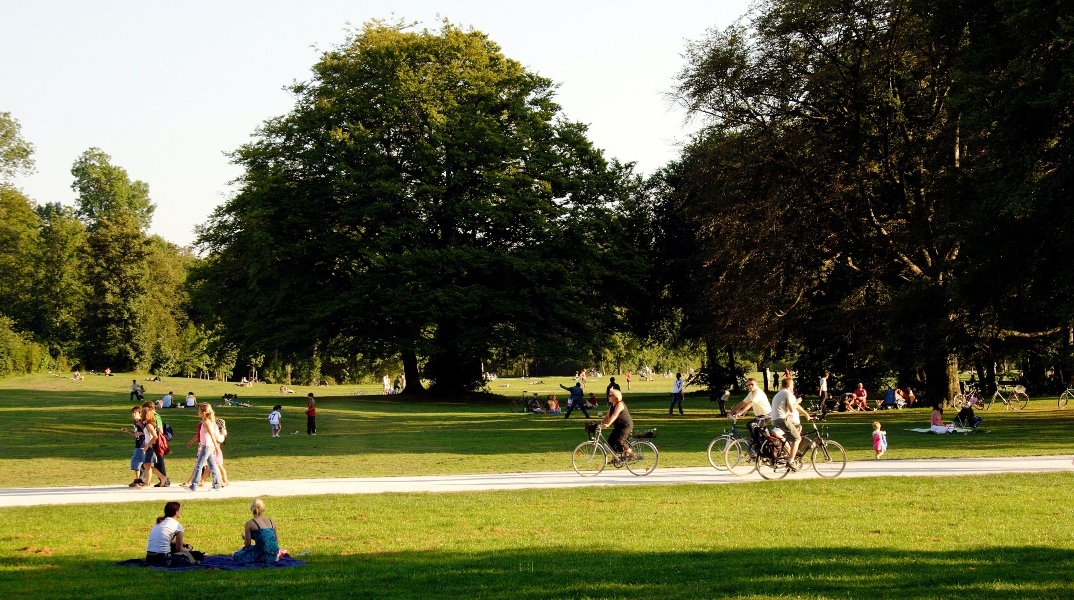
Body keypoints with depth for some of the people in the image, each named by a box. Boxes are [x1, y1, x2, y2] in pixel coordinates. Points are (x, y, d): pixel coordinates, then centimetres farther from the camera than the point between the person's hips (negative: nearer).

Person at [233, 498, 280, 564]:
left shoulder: (249, 524, -4)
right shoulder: (271, 521, 9)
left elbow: (248, 545, -2)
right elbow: (277, 541, 13)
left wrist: (244, 538, 19)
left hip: (262, 556, -5)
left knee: (236, 556, 17)